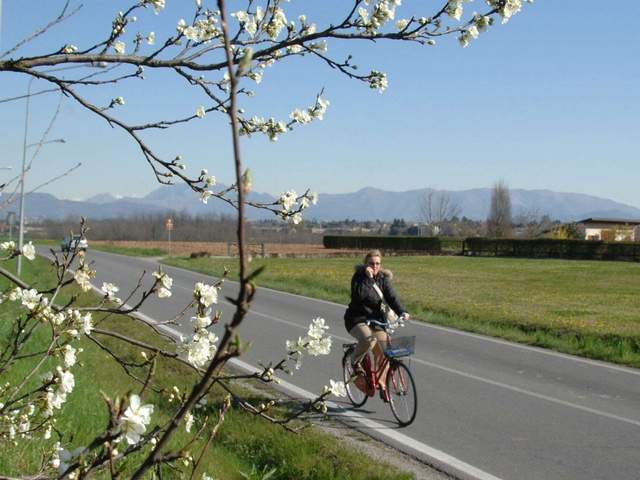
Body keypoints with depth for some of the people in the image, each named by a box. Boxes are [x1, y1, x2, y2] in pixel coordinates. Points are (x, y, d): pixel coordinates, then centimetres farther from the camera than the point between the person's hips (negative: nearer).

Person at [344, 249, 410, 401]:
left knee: (383, 351, -7)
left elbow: (391, 297, -9)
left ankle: (381, 383, 12)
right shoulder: (359, 277, -7)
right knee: (369, 339, -34)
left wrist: (402, 311, -26)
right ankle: (355, 361, -5)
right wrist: (368, 278, -24)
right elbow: (359, 295, -24)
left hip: (375, 319, 5)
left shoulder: (383, 279, 4)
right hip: (356, 319, -4)